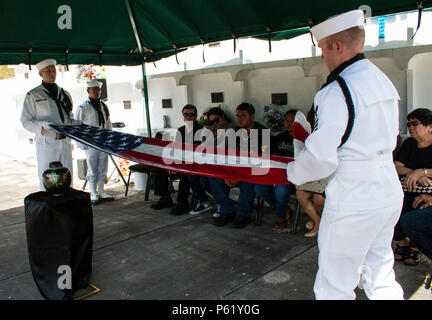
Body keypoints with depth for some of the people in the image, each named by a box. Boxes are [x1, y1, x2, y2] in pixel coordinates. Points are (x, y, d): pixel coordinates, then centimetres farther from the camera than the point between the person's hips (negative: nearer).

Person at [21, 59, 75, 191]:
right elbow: (25, 121, -3)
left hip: (65, 141, 5)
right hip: (47, 143, -5)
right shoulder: (33, 95, 2)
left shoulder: (64, 94, 17)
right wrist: (44, 126, -20)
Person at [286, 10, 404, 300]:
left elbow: (320, 158, -21)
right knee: (381, 279, 22)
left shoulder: (336, 91, -18)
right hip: (390, 192, 9)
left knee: (335, 286, 7)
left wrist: (293, 172, -1)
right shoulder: (384, 81, 9)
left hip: (353, 202, -9)